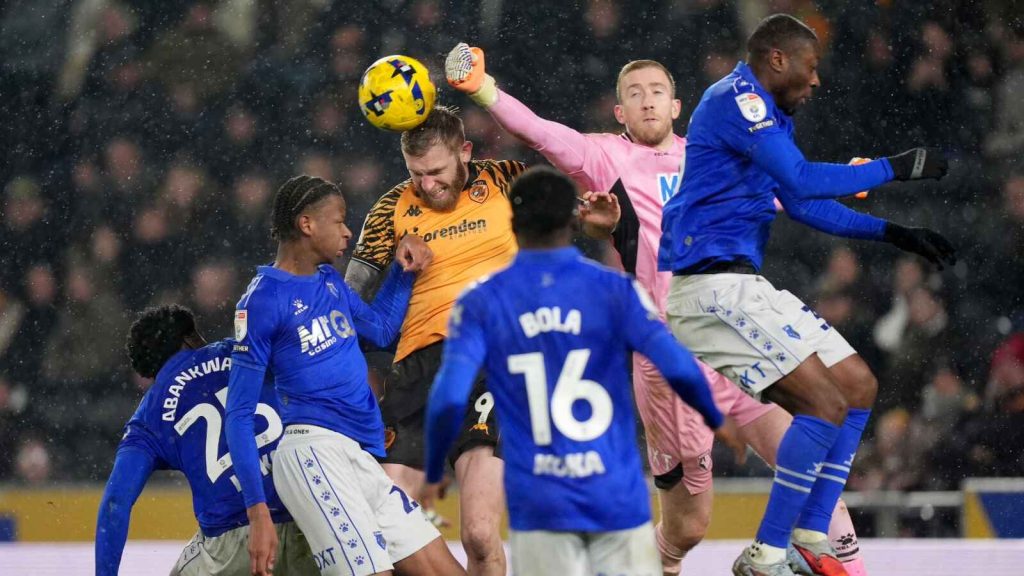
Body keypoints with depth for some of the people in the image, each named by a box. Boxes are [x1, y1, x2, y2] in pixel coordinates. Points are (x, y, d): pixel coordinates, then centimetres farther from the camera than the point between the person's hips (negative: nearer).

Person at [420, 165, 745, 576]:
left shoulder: (481, 303, -1)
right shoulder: (614, 289, -2)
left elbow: (449, 398, -11)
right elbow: (678, 368, -11)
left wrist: (433, 475, 5)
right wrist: (715, 420, 9)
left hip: (538, 506, 0)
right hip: (616, 497, 0)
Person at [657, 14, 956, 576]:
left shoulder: (766, 114, 21)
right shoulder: (735, 99, -12)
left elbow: (803, 206, 29)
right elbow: (803, 180, -21)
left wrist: (892, 232, 22)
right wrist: (895, 168, -14)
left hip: (742, 286, 11)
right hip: (713, 283, -11)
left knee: (858, 385, 11)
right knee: (824, 402, -19)